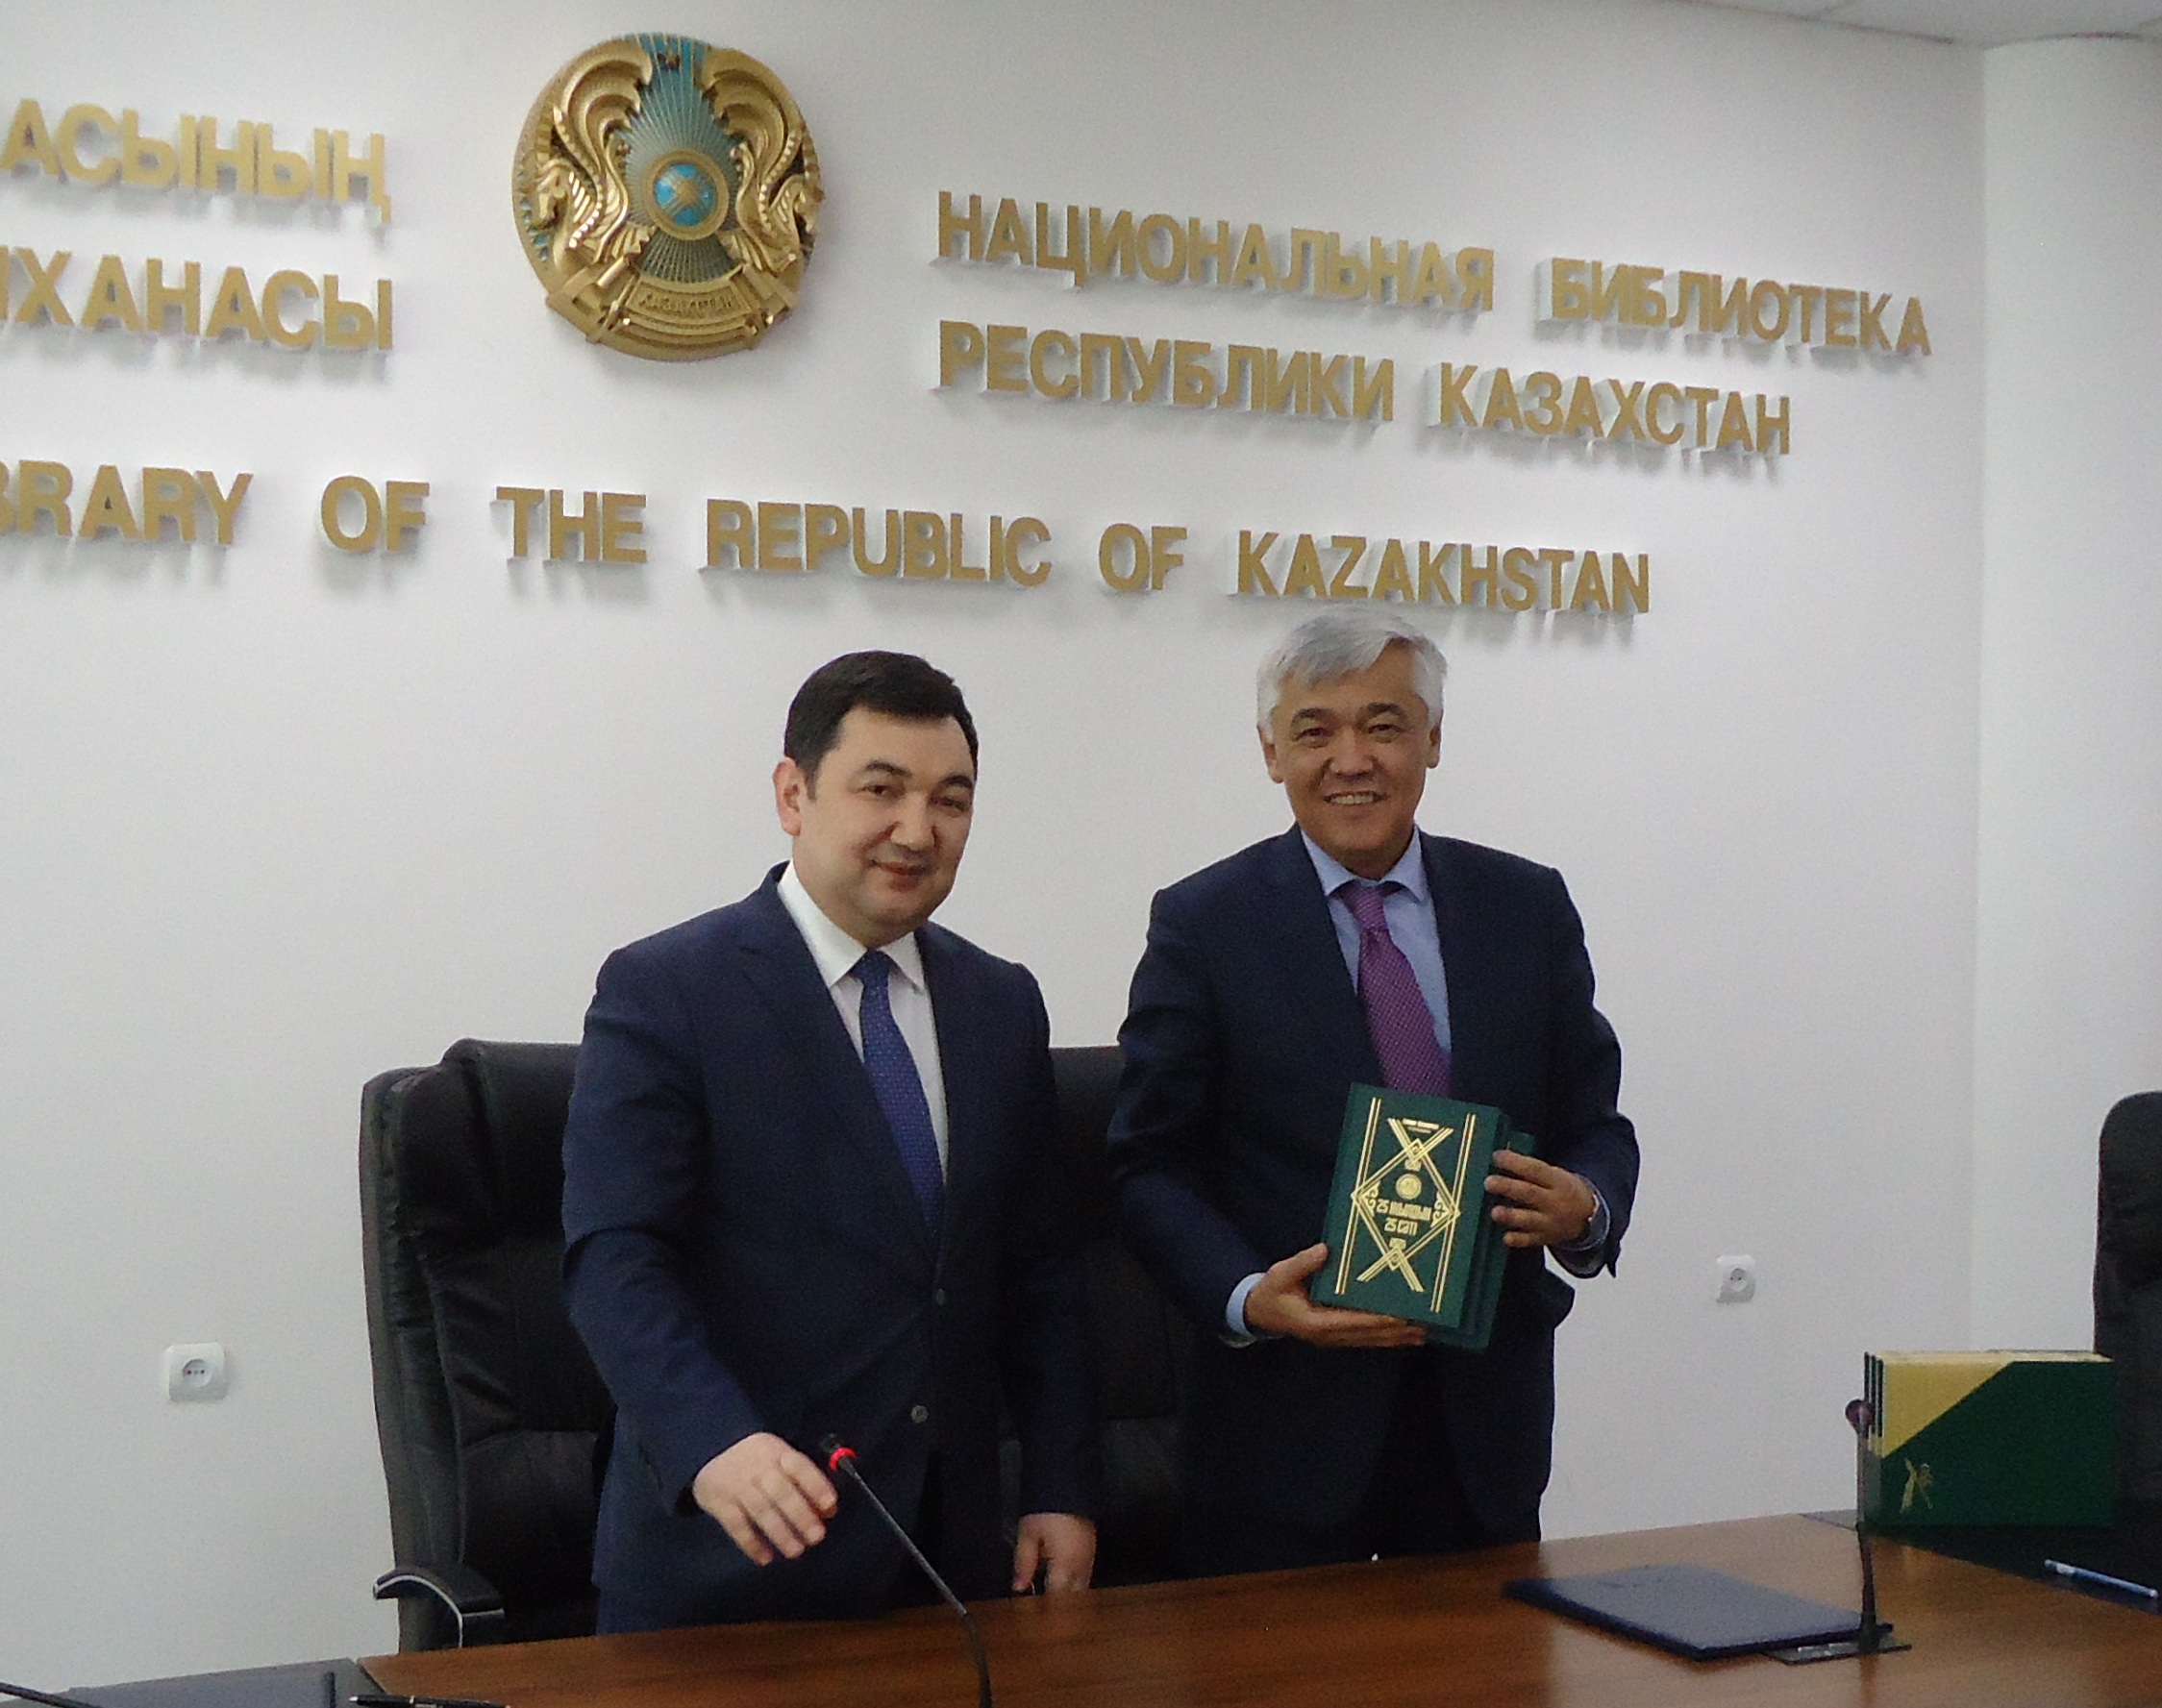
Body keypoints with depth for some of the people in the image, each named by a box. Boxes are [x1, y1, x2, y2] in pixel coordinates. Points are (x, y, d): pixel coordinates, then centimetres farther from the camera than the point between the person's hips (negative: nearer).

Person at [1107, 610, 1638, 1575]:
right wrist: (1245, 1297, -20)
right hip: (1283, 1420, -2)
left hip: (1487, 1413, 3)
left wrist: (1585, 1211, -13)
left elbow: (1595, 1126, 10)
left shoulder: (1529, 908, 7)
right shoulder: (1202, 925, -1)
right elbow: (1151, 1162, -2)